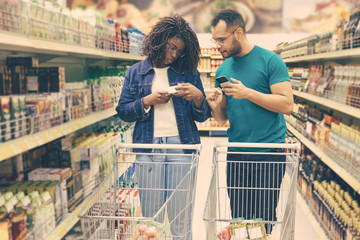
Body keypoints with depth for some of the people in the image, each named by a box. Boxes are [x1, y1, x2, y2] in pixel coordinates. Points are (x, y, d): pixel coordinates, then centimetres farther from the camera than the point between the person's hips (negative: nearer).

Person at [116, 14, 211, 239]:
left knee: (181, 218, 3)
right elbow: (123, 111, 8)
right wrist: (147, 101, -7)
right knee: (150, 216, 5)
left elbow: (202, 116, 9)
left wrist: (198, 98, -11)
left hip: (182, 146, 0)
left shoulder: (189, 72, 11)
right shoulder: (135, 72, 12)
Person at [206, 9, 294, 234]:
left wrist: (248, 93, -19)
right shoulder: (223, 70, 10)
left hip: (269, 156, -5)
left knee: (263, 218, 4)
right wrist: (215, 107, -9)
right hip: (236, 155, 5)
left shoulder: (270, 61, -6)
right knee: (238, 218, 12)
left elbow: (287, 105, -13)